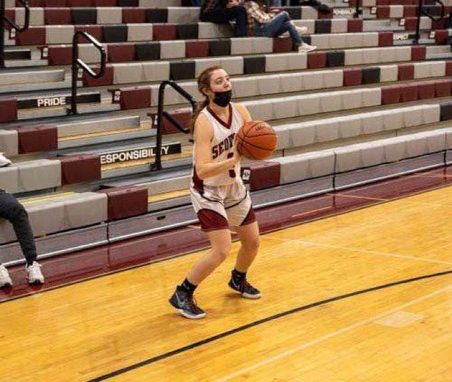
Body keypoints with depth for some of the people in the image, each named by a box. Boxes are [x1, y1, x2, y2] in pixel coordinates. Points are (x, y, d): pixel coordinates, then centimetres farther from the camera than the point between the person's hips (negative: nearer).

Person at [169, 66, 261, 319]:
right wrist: (235, 159, -41)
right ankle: (182, 294, 0)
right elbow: (202, 171, -33)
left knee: (253, 242, 16)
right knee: (222, 250, -16)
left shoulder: (240, 111, -8)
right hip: (209, 191, -7)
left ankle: (238, 280, 45)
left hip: (234, 186, 7)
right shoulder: (204, 122, -27)